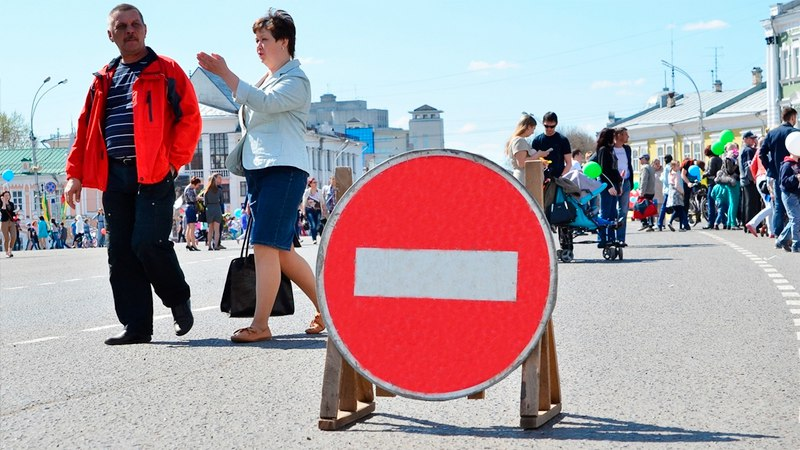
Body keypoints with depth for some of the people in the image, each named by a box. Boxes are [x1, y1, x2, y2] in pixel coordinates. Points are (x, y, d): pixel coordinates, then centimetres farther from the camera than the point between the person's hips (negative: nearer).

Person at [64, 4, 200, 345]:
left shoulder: (165, 70, 5)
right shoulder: (104, 79, 19)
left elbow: (190, 118, -2)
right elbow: (86, 128, 18)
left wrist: (173, 161, -10)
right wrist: (75, 173, 9)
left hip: (153, 173, -5)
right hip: (114, 176, 6)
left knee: (148, 242, -15)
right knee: (120, 252, 2)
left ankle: (178, 300, 11)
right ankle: (136, 326, 8)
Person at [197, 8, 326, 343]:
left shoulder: (296, 80, -4)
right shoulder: (267, 80, 23)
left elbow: (264, 103, -23)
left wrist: (225, 74, -25)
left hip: (283, 168, -10)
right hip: (257, 168, 10)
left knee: (266, 245, -16)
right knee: (282, 251, 9)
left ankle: (260, 324, -15)